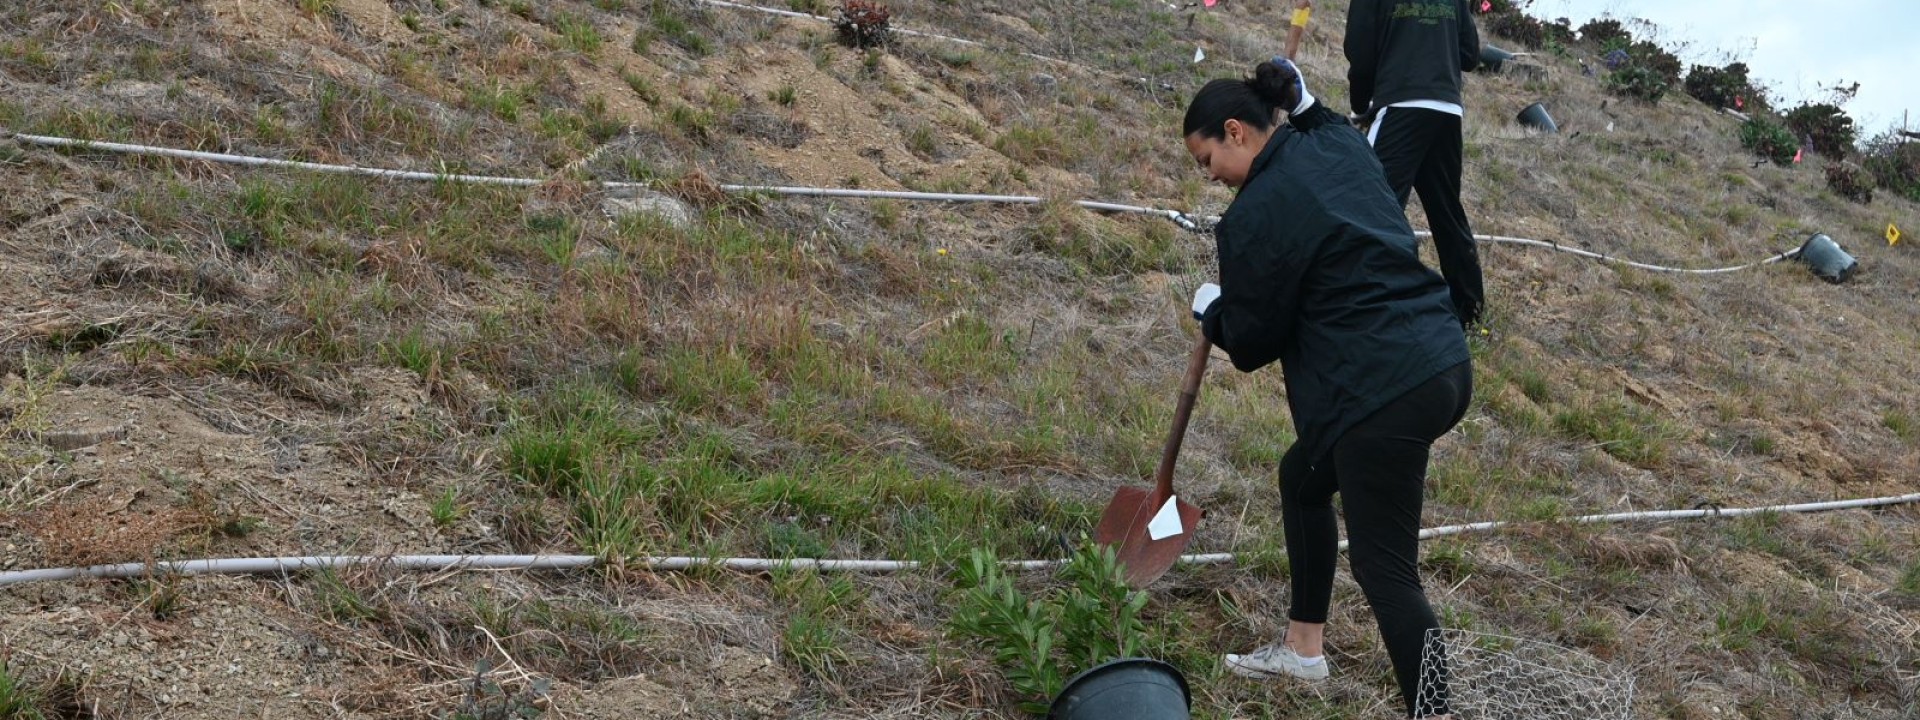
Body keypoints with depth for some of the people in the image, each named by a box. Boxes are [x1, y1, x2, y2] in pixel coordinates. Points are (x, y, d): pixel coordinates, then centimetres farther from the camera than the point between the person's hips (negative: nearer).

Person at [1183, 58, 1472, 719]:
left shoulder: (1257, 214, -14)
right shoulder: (1340, 146, 10)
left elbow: (1251, 344, -4)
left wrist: (1211, 310, 15)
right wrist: (1304, 103, 29)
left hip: (1386, 394, -10)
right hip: (1443, 362, 10)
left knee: (1384, 569, -3)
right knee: (1303, 476, 27)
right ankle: (1304, 648, 40)